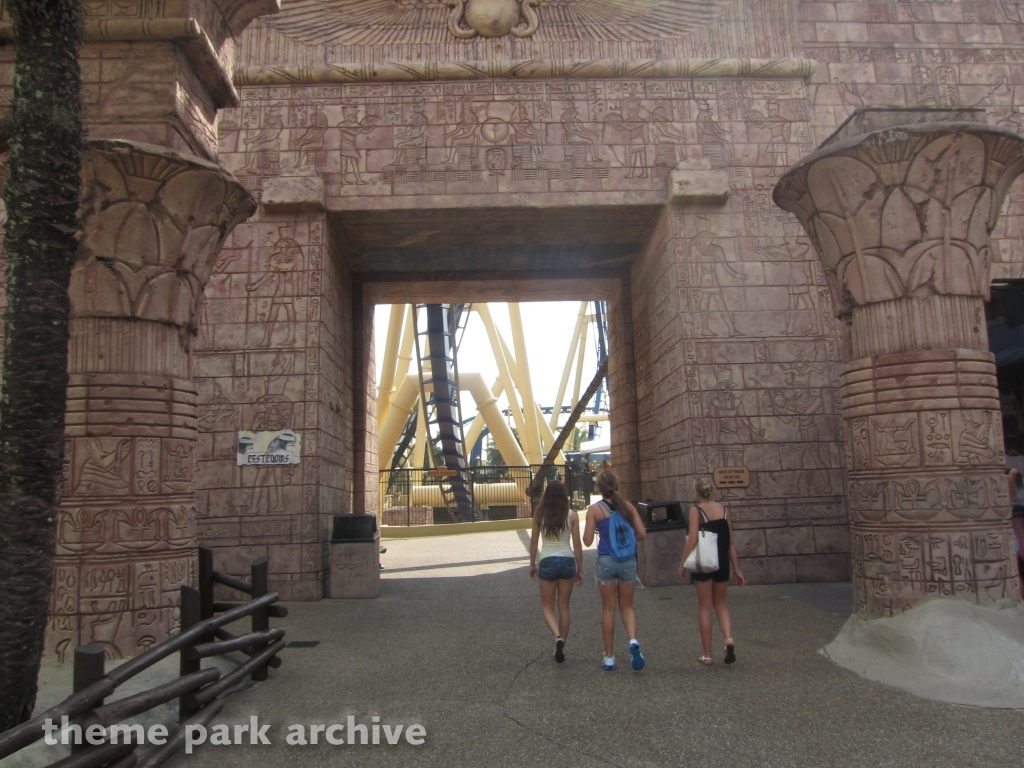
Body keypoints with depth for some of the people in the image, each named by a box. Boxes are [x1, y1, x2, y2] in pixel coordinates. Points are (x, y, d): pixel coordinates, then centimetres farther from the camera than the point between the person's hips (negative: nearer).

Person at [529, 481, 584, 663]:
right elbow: (577, 545, -1)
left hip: (547, 561, -1)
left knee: (547, 606, 10)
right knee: (564, 606, 14)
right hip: (567, 561, 1)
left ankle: (558, 637, -14)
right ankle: (562, 646, 19)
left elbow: (533, 542, 3)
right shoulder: (572, 516, -3)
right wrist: (580, 569, 8)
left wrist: (532, 564, 16)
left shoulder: (539, 515, -3)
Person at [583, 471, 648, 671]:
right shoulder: (628, 506, 2)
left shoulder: (594, 509, -6)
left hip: (606, 561, -2)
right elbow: (642, 534, 1)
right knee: (627, 606, 15)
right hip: (628, 560, 2)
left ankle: (609, 657, 15)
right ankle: (633, 640, -11)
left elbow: (587, 541, -8)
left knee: (608, 609, 10)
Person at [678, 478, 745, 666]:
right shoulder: (724, 509, 5)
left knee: (705, 607, 7)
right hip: (722, 561, 4)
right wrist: (737, 569, 13)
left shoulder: (696, 510, -7)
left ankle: (707, 655, 12)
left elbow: (692, 540, -15)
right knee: (720, 603, 20)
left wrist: (683, 564, -7)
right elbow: (731, 542, 7)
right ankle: (729, 639, -3)